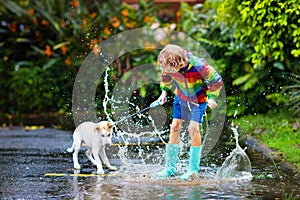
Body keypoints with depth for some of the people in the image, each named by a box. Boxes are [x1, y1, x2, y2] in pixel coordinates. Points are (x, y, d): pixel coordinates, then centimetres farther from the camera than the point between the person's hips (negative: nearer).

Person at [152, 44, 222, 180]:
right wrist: (164, 91, 2)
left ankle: (193, 169, -6)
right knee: (175, 126, -1)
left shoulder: (198, 66, -35)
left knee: (193, 128, -16)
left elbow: (216, 81, -19)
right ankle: (170, 168, 7)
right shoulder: (169, 66, -20)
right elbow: (166, 77, 7)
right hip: (181, 97, 5)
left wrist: (211, 97, -20)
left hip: (199, 98, -4)